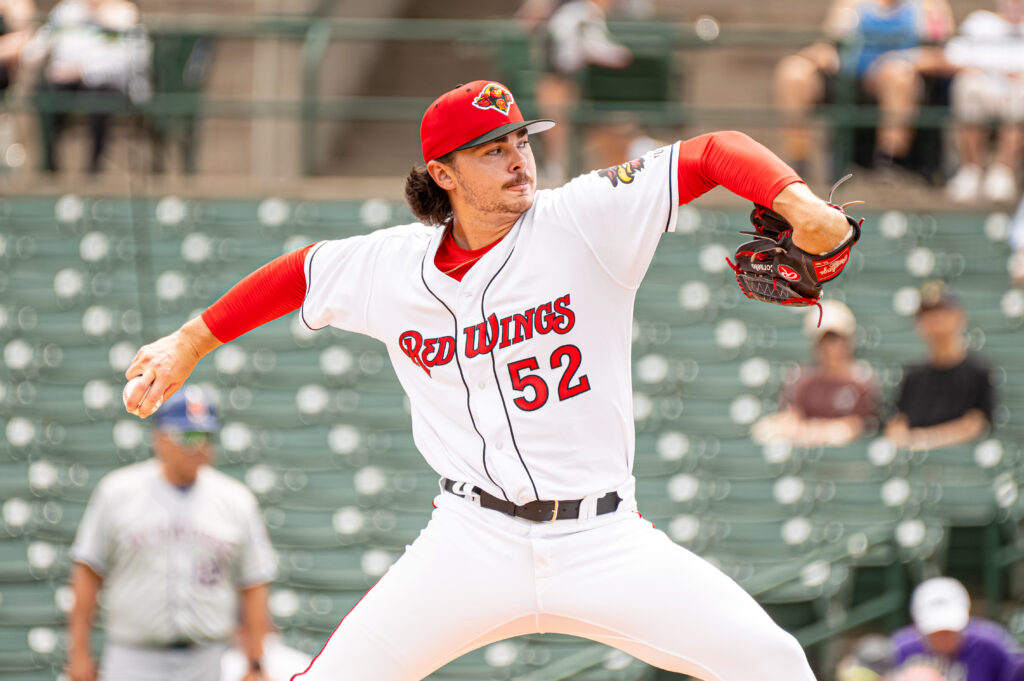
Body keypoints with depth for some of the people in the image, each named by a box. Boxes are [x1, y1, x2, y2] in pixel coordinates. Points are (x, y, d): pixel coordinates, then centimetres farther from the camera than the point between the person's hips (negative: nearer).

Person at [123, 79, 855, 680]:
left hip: (604, 540, -1)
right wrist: (187, 345, 23)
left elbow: (713, 154, -12)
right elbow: (299, 273, 20)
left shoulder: (587, 221, -7)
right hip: (476, 541, 1)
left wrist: (800, 205, -29)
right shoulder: (390, 267, 1)